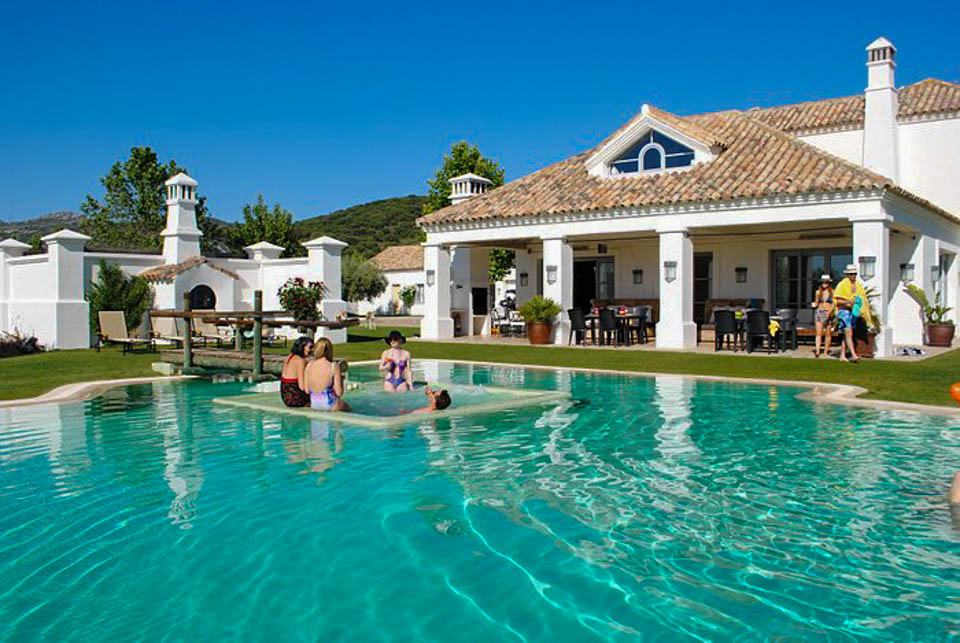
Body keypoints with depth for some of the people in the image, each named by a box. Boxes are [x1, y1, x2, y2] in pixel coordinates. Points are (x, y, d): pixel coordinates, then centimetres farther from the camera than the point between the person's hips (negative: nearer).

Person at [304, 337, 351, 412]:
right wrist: (341, 378, 1)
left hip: (313, 405, 5)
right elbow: (339, 393, -15)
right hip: (330, 406, -5)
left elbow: (307, 391, 1)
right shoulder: (334, 366, -17)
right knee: (347, 408, 27)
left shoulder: (309, 365, -4)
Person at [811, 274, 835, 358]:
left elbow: (833, 304, -2)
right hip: (819, 313, 1)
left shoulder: (832, 292, 2)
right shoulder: (818, 292, 9)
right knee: (819, 333, -11)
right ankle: (817, 351, -21)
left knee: (828, 334, 5)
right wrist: (814, 305, -6)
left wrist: (829, 312, -17)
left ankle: (826, 350, 16)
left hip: (829, 314, -1)